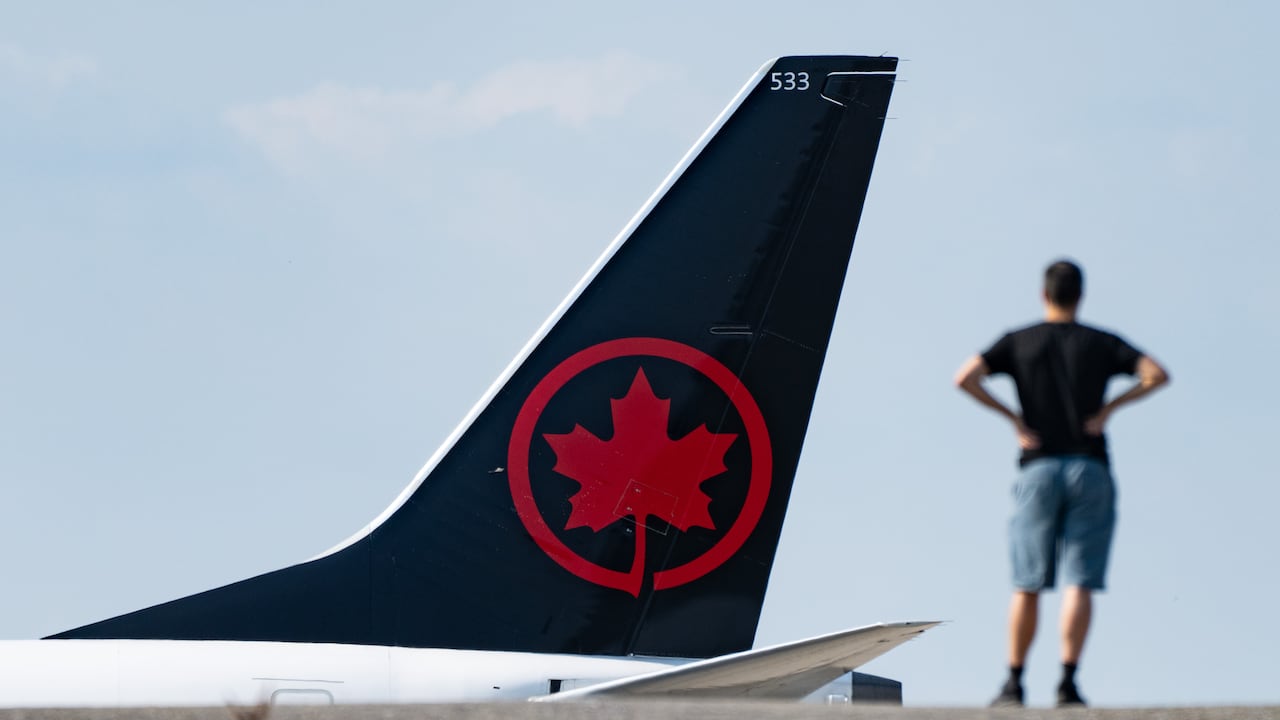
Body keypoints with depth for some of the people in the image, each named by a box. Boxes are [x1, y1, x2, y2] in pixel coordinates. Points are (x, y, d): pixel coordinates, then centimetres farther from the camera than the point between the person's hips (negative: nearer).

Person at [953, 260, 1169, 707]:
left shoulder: (1018, 342, 8)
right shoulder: (1102, 343, 9)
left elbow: (965, 378, -7)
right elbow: (1157, 374, -6)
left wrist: (1011, 417, 0)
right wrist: (1112, 406, 1)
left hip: (1038, 470, 0)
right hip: (1091, 469, 0)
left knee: (1027, 585, 6)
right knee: (1079, 583, -7)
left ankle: (1014, 683, 4)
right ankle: (1068, 681, -19)